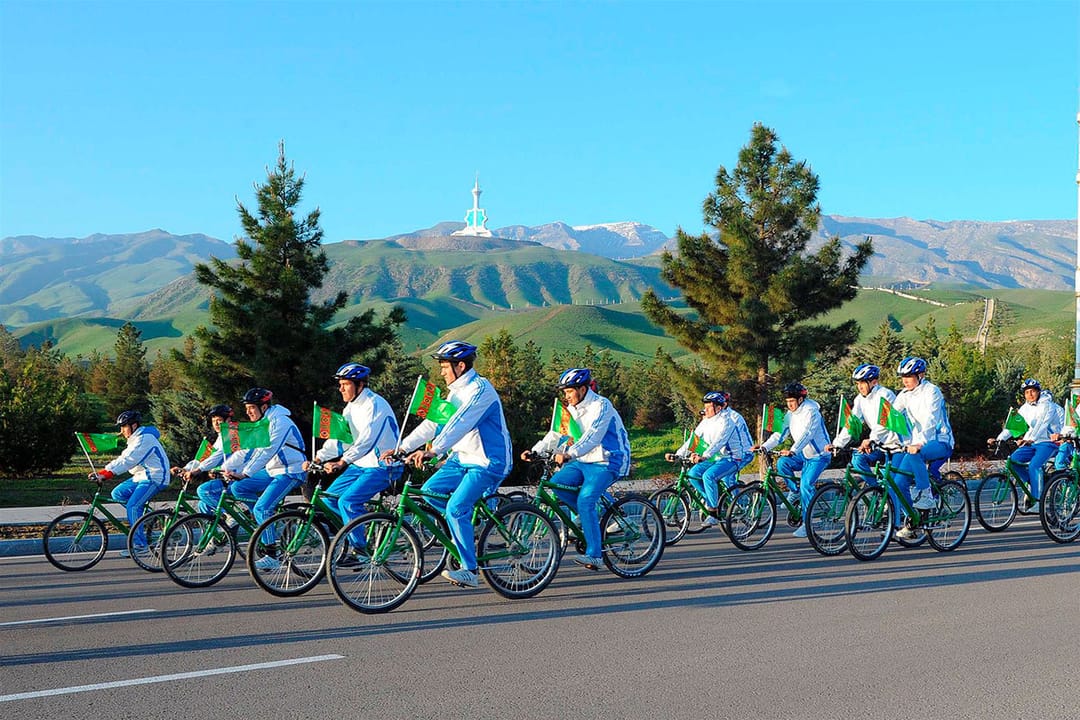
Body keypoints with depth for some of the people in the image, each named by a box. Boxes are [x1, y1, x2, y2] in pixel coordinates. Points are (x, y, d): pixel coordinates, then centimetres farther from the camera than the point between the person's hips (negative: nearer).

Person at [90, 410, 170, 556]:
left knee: (133, 506, -19)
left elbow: (127, 461, -27)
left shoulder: (144, 439, -18)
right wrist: (102, 472, -4)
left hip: (154, 478, -10)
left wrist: (105, 474, -32)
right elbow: (123, 459, 9)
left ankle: (140, 545, -15)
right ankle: (144, 514, 10)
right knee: (118, 493, 0)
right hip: (142, 476, 10)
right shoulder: (135, 439, 15)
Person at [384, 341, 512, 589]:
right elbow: (434, 422, 9)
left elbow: (460, 424, -31)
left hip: (488, 463, -9)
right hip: (463, 458, 9)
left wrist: (432, 451, -42)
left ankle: (469, 570, -14)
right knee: (430, 490, -1)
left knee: (456, 507, -20)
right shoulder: (457, 391, 12)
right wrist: (402, 448, 0)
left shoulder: (479, 389, -17)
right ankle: (466, 528, 16)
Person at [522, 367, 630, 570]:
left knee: (585, 500, -25)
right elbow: (556, 434, 3)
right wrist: (535, 451, -11)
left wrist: (568, 454, -42)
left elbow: (592, 437, -29)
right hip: (583, 461, 8)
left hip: (606, 462, -8)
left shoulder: (600, 406, -15)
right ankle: (590, 514, 8)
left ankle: (594, 555, -21)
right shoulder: (571, 409, 10)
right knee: (556, 482, -15)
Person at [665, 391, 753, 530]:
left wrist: (703, 456, -46)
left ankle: (714, 514, -19)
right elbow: (694, 438, 2)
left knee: (709, 475, -29)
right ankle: (712, 500, 8)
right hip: (720, 457, 8)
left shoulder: (728, 419, -19)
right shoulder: (707, 420, 6)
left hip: (736, 457, -8)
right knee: (693, 473, -7)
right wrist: (677, 454, -9)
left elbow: (719, 441, -33)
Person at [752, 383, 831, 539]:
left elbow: (806, 434, -33)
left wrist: (793, 451, -47)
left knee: (806, 485, -20)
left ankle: (806, 523, -12)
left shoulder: (810, 411, -20)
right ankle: (795, 492, 2)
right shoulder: (790, 414, 4)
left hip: (819, 455, -7)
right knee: (782, 463, -19)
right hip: (803, 455, 7)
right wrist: (764, 446, -16)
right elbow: (780, 434, 0)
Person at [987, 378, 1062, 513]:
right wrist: (999, 439, -12)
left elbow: (1042, 423, -26)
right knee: (1013, 459, -17)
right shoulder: (1025, 408, 9)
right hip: (1032, 442, 6)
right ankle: (1032, 483, 2)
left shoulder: (1047, 405, -10)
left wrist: (1031, 439, -42)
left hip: (1048, 442, -6)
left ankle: (1037, 501, -23)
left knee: (1034, 466, -28)